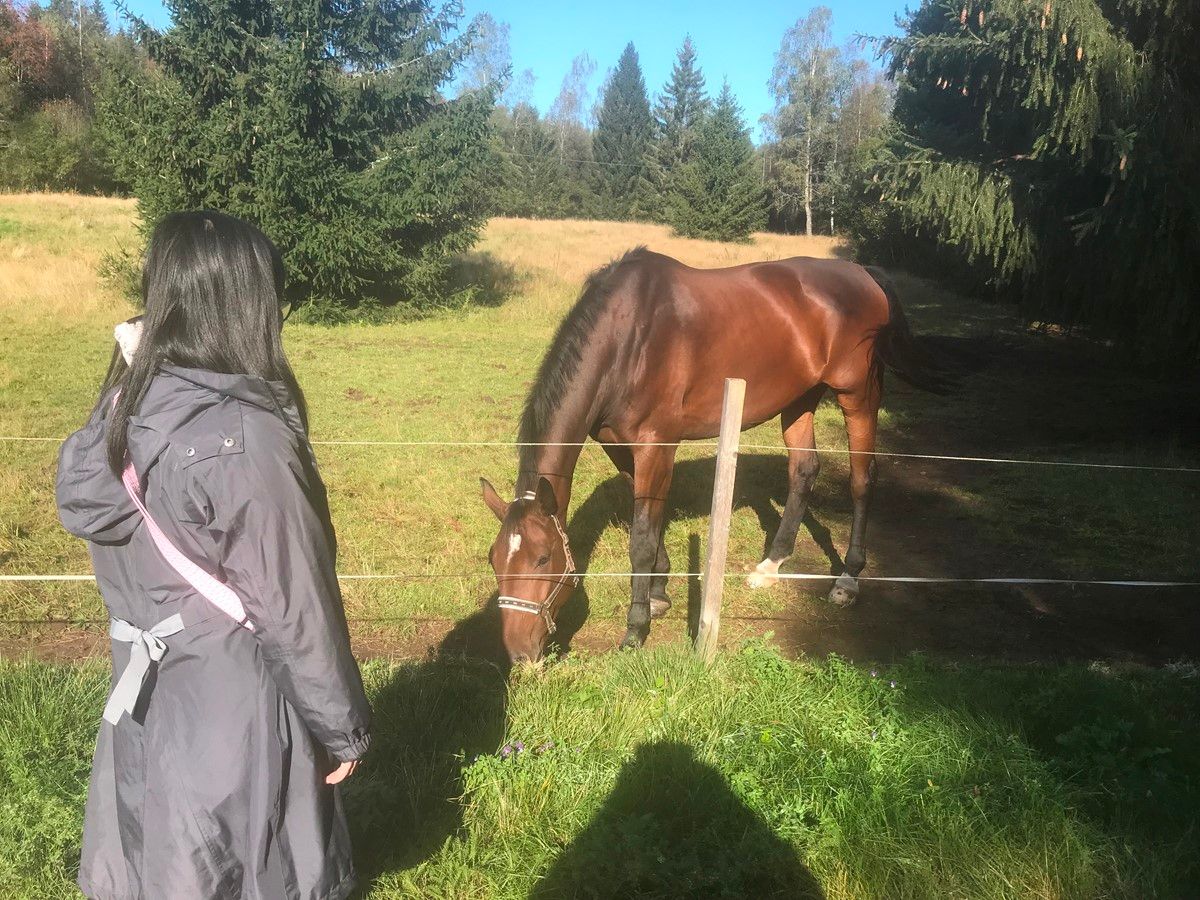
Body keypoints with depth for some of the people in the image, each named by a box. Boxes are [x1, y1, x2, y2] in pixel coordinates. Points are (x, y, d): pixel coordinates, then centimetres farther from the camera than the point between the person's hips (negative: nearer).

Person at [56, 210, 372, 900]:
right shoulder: (246, 435, -27)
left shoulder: (124, 410, -4)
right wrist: (343, 728, -8)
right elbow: (294, 605, -19)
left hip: (145, 693, 7)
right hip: (236, 704, -7)